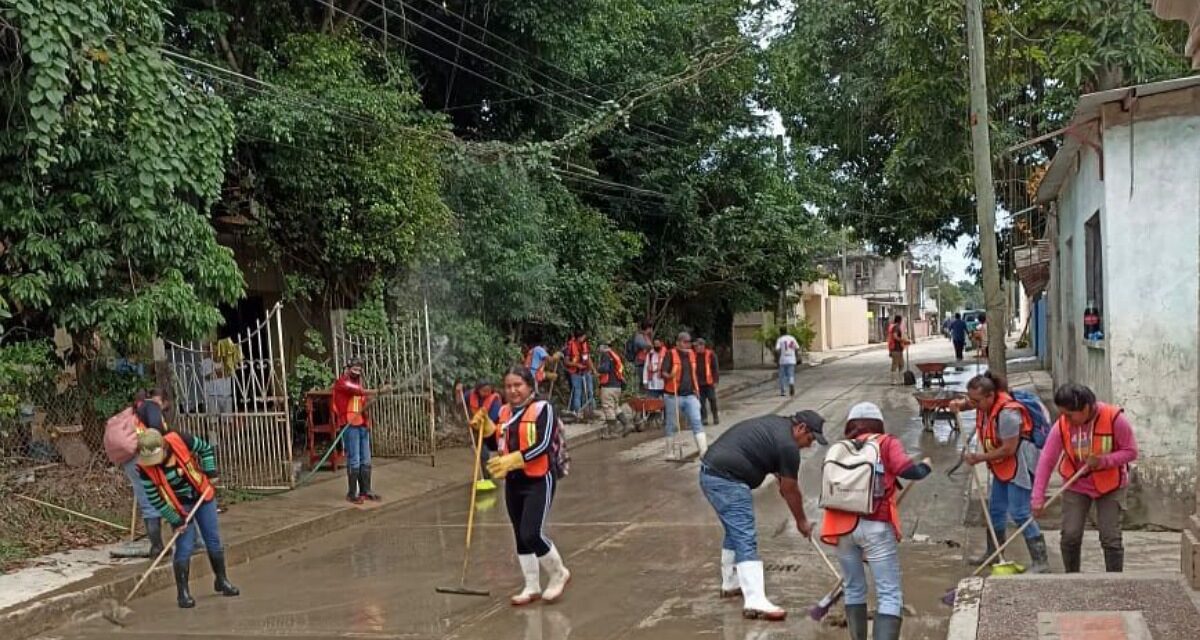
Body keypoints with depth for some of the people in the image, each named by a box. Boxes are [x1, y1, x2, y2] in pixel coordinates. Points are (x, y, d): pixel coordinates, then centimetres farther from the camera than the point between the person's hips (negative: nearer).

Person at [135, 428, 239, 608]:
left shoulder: (179, 441, -23)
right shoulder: (145, 468, -22)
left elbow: (206, 449, -4)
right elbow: (154, 498, -14)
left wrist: (210, 472, -9)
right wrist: (175, 520, -13)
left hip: (202, 496, 2)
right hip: (179, 507, -2)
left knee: (213, 540, 8)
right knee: (184, 547, -8)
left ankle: (221, 580, 25)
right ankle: (182, 592, 6)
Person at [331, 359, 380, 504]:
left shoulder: (359, 384, 22)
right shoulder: (341, 383, -3)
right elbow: (356, 391, -20)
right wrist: (377, 392, -29)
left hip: (363, 425, 7)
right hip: (350, 426, -7)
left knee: (366, 461, 7)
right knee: (354, 461, -9)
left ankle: (365, 491, 14)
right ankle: (352, 494, -3)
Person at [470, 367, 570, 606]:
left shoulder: (542, 408, -12)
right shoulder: (504, 412, 9)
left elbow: (543, 445, -22)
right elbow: (497, 444, 18)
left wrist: (511, 460, -28)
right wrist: (485, 427, -1)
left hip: (539, 481, -7)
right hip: (513, 483, 7)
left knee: (531, 534, -13)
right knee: (521, 537, 12)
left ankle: (558, 574, 12)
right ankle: (532, 587, 26)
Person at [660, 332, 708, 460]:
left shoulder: (692, 354, 11)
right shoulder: (670, 354, -8)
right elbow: (663, 372, -13)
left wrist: (696, 389, 18)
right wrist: (669, 376, -34)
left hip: (690, 395, 5)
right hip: (673, 395, -5)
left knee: (697, 422, -3)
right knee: (672, 425, 5)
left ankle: (703, 450, -5)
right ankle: (670, 453, 15)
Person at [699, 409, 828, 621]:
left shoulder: (777, 423, 16)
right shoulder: (787, 445, -11)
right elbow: (791, 491, 0)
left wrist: (781, 479, 28)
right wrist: (802, 522, 14)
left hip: (710, 473, 10)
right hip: (727, 481, -10)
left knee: (735, 532, 22)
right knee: (746, 539, -11)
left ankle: (731, 584, 33)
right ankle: (755, 602, -16)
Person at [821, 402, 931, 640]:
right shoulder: (886, 443, 8)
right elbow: (907, 469, -7)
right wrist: (925, 467, 13)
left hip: (842, 526, 4)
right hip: (876, 526, -4)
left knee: (854, 589, 21)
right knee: (890, 595, 0)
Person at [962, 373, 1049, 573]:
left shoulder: (1007, 413, -29)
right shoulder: (985, 406, -2)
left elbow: (1008, 449, -26)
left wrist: (980, 458, -19)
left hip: (1019, 465, -10)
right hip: (1002, 466, 10)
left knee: (1020, 513, -10)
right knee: (995, 509, 18)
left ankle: (1041, 561, -3)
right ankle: (993, 553, 34)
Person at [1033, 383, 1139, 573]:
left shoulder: (1115, 418, -23)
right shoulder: (1062, 425, -17)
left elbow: (1131, 451, -12)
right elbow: (1046, 461, -14)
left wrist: (1103, 461, -29)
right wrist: (1038, 498, -18)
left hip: (1110, 486, -1)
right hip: (1076, 486, 2)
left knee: (1111, 539, -4)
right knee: (1070, 536, -2)